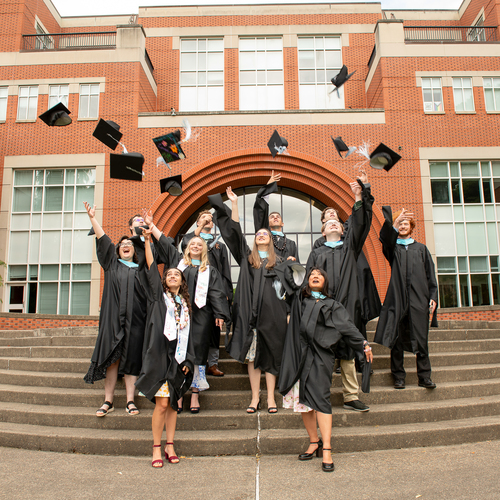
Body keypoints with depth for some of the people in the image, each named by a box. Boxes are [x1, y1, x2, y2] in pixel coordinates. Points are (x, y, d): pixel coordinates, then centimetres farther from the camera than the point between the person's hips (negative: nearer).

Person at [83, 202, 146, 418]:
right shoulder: (111, 263, 13)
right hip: (113, 318, 0)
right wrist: (92, 218, 2)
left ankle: (130, 400, 7)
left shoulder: (140, 269, 15)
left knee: (131, 359, 1)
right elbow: (103, 240, 8)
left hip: (135, 320, 0)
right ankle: (108, 401, 7)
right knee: (111, 358, 0)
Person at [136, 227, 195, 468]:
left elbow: (188, 334, 14)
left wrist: (188, 359, 7)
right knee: (161, 403, -6)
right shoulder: (159, 297, 6)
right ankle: (156, 448, 7)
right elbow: (152, 268, -2)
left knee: (173, 403, 8)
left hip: (178, 358, 4)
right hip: (160, 355, -4)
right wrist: (147, 240, -6)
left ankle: (170, 446, 18)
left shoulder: (185, 304, 16)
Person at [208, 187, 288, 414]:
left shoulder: (277, 260, 13)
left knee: (270, 354, 0)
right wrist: (234, 203, 4)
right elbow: (235, 231, 7)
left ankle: (271, 397, 5)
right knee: (252, 354, 0)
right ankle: (255, 397, 7)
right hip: (249, 312, 1)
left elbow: (284, 285, 12)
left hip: (271, 312, -1)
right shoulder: (247, 256, 14)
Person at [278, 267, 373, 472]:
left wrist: (363, 343, -8)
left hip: (320, 355, -3)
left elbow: (347, 326, 2)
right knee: (303, 399, 5)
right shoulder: (298, 298, 17)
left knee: (319, 397, -12)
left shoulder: (332, 305, 12)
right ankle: (314, 442, 19)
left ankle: (326, 449, -10)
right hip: (299, 354, 3)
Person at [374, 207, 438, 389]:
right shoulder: (392, 246, 12)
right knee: (397, 339, 0)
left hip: (419, 299, 1)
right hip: (397, 298, -1)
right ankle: (399, 377, 7)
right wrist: (393, 224, -33)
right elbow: (385, 237, -13)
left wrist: (433, 297, 1)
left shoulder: (421, 248, 17)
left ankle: (424, 376, 8)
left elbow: (430, 275, 13)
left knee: (421, 338, 0)